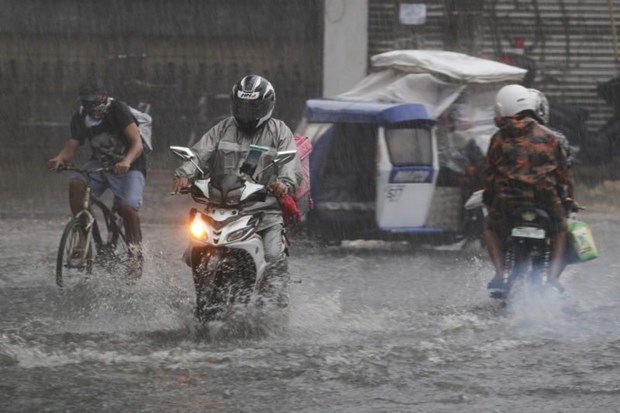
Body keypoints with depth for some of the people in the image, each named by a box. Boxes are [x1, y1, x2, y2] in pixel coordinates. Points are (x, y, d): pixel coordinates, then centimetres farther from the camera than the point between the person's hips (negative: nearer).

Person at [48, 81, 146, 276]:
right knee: (76, 184, -25)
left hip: (128, 167, -4)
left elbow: (137, 143, -27)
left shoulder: (118, 110, -20)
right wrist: (60, 158, -32)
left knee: (127, 208, -25)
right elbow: (72, 146, -9)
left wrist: (127, 161, -47)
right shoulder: (80, 117, -5)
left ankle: (136, 254, -4)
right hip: (99, 165, 4)